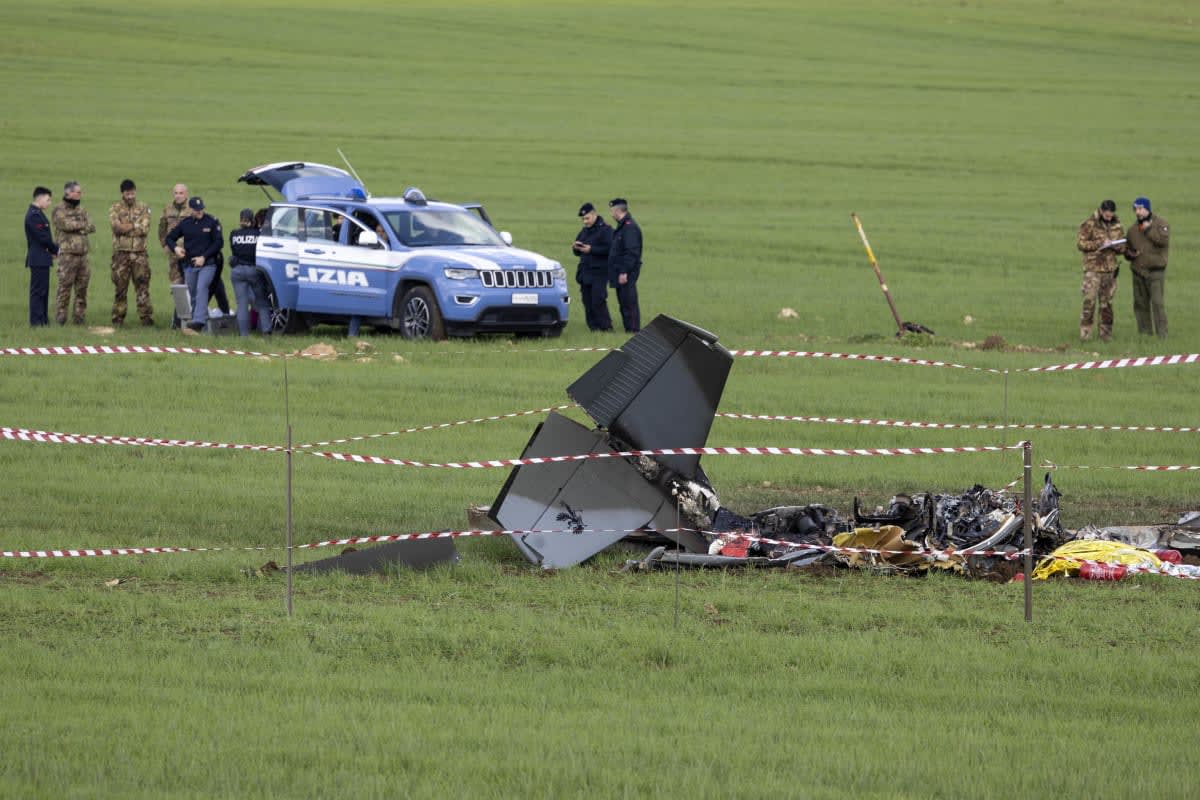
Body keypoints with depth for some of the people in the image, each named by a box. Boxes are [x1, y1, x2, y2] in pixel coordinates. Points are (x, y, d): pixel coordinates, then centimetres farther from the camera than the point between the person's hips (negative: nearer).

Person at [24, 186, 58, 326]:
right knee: (38, 290, -7)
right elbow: (43, 237, -20)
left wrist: (52, 250, 5)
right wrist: (56, 250, -6)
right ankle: (37, 321, -5)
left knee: (43, 290, 13)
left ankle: (43, 320, 18)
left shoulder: (37, 214, 15)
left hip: (41, 260, 10)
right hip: (38, 259, -10)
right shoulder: (34, 215, -17)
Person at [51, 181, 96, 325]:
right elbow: (66, 224, -18)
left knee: (82, 287, 6)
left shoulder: (82, 210, 18)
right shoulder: (59, 210, -2)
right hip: (67, 255, -6)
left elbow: (92, 227, 8)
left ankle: (79, 316, 12)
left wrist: (76, 227, -8)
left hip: (82, 254, 6)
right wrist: (82, 225, -3)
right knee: (64, 286, -7)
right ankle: (60, 317, -3)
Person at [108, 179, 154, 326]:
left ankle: (146, 317, -3)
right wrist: (135, 226, -8)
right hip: (121, 252, -1)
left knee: (143, 286, -3)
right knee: (120, 286, 3)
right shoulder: (115, 208, 5)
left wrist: (126, 227, -9)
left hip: (140, 253, 1)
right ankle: (118, 318, 9)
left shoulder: (143, 208, 9)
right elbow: (116, 227, -12)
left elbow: (145, 229, -5)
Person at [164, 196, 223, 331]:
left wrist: (204, 257, -11)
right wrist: (175, 248, -7)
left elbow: (219, 242, -4)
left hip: (207, 265, -5)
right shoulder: (185, 223, 8)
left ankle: (199, 320, -33)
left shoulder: (212, 221, -3)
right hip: (189, 265, 5)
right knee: (193, 294, 7)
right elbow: (169, 238, 16)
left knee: (201, 288, -23)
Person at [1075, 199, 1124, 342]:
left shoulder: (1117, 225, 10)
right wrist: (1100, 243, -19)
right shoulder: (1089, 224, -5)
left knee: (1107, 302, 7)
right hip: (1093, 268, -4)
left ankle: (1106, 333, 12)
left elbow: (1123, 247, 16)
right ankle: (1085, 332, -7)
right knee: (1089, 300, -10)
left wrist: (1118, 247, -8)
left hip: (1110, 269, 4)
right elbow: (1080, 243, -10)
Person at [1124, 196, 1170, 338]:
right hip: (1138, 271, 6)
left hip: (1155, 271, -6)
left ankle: (1162, 335, -12)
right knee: (1140, 304, 7)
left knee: (1157, 303, -13)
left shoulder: (1160, 223, -2)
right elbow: (1126, 248, 22)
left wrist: (1148, 229, -15)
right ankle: (1144, 333, 15)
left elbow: (1164, 240, -18)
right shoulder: (1133, 229, 14)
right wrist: (1129, 254, 0)